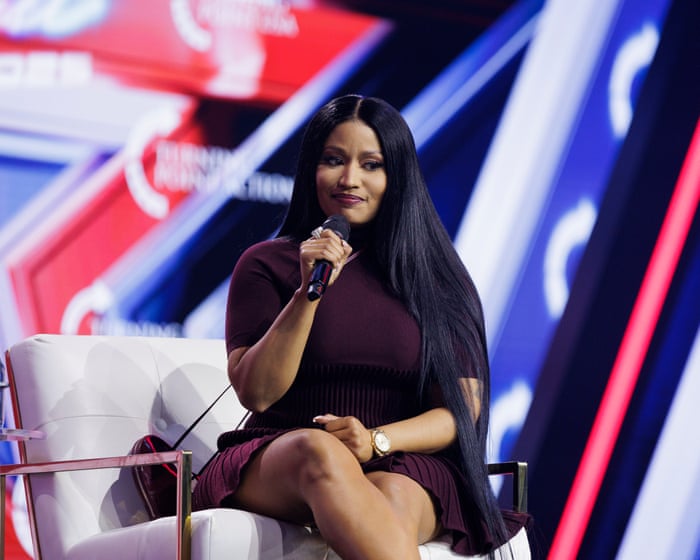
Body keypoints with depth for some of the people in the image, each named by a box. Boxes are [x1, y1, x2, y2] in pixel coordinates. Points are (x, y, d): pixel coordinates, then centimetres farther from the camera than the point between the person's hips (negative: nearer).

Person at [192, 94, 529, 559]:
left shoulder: (435, 275, 12)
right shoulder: (267, 264, 10)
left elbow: (462, 409, 5)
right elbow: (256, 393, -1)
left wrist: (377, 441, -14)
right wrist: (309, 293, -12)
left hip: (406, 470, 1)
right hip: (275, 463, -1)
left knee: (393, 500, -37)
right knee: (320, 450, -38)